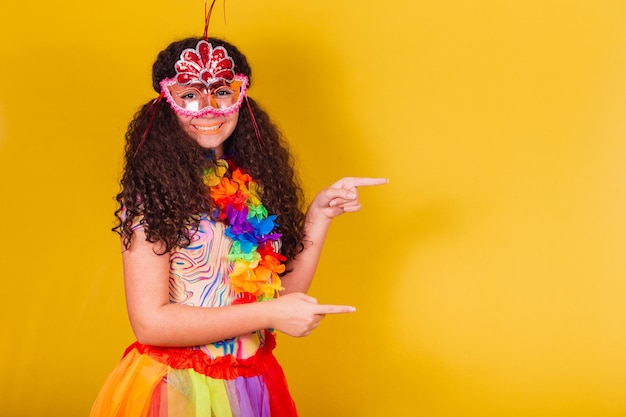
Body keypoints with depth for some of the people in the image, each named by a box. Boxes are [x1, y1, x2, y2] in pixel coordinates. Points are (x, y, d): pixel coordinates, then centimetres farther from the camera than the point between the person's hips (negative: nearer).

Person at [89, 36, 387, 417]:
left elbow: (284, 291, 3)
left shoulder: (255, 185, 1)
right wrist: (269, 316, -20)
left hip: (254, 384, 5)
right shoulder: (151, 192, -14)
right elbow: (149, 323, -20)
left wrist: (320, 215, -5)